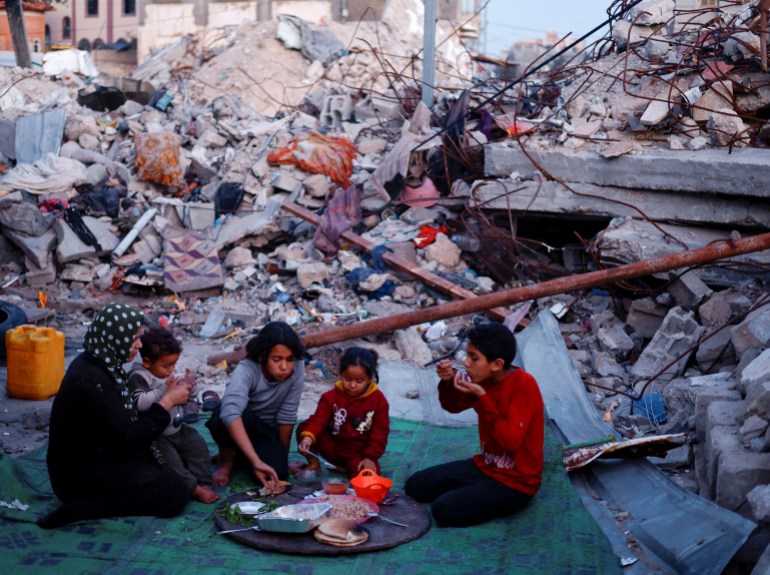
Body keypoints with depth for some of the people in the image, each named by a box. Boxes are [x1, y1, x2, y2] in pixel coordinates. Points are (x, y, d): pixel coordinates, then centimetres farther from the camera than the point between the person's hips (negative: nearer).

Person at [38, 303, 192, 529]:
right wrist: (168, 401, -17)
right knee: (174, 494, -12)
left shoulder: (95, 363, 2)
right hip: (79, 475, -10)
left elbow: (122, 416, 9)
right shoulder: (92, 381, -27)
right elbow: (129, 436, -26)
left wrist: (168, 395, 1)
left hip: (98, 455, 10)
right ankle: (81, 508, -12)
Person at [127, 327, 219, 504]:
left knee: (198, 446, -3)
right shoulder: (138, 377, -16)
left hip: (177, 429, 7)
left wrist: (190, 387, -7)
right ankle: (194, 488, -19)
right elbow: (140, 402, -33)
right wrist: (165, 390, -35)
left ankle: (203, 482, -1)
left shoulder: (168, 375, 5)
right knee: (169, 458, -23)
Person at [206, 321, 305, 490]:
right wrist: (256, 461, -59)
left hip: (267, 430, 4)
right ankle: (227, 456, -4)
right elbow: (230, 412, -50)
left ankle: (240, 453, 11)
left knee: (276, 473, -24)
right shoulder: (246, 370, -33)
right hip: (236, 427, -3)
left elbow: (287, 417, -14)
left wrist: (282, 457, -7)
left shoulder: (297, 369, -23)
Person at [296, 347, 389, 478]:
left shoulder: (378, 400, -6)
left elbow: (380, 432, -4)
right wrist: (308, 437, -38)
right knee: (303, 427, -19)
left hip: (359, 454, -2)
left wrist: (370, 457, -13)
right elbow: (318, 421, -17)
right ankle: (313, 462, -2)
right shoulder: (331, 396, -5)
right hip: (333, 447, 2)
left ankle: (348, 467, -4)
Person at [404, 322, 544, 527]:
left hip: (515, 481, -8)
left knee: (444, 510, -23)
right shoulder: (486, 379, -2)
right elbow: (453, 406, 13)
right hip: (485, 465, 8)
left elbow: (511, 441, -30)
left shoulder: (524, 386, -24)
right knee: (415, 486, 4)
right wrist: (448, 381, -10)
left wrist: (481, 397, -29)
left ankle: (508, 503, 0)